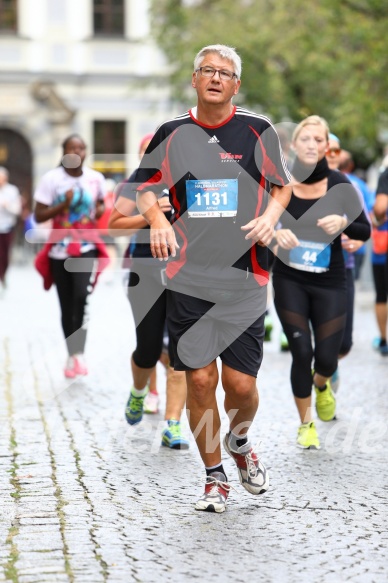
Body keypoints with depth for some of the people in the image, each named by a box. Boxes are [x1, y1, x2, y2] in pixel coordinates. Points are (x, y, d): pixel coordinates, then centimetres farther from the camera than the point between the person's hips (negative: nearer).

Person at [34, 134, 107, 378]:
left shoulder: (96, 178, 0)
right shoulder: (51, 179, -8)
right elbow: (39, 216, -8)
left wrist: (101, 210, -3)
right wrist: (63, 205, -20)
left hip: (87, 247, 0)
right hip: (60, 250, 0)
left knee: (81, 295, -23)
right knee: (66, 305, 8)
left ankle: (80, 352, -13)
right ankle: (72, 355, 23)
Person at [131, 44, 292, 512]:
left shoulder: (258, 131, 4)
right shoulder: (172, 133, 6)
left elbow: (282, 185, 14)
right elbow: (145, 188, 14)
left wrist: (270, 216, -6)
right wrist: (157, 219, -7)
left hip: (245, 278, 0)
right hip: (188, 278, 1)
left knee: (240, 383, -3)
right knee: (199, 379, -1)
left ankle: (239, 443, 31)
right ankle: (214, 475, 18)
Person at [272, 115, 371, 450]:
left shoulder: (339, 184, -8)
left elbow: (365, 231, -5)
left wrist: (344, 222, -25)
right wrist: (275, 232, -27)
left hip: (330, 283, 0)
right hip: (289, 280, 0)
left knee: (327, 358, 0)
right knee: (302, 352, -5)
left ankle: (321, 385, 40)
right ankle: (306, 424, 18)